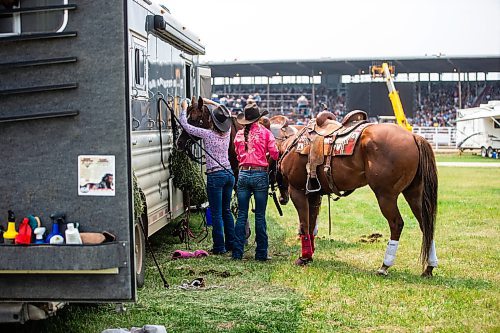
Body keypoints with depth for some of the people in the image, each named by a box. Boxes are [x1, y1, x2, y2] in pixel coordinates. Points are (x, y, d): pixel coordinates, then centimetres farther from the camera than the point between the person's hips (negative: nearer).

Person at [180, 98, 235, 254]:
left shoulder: (208, 134, -13)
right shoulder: (227, 132, 2)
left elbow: (185, 125, -6)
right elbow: (226, 113, 22)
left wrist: (184, 109, 9)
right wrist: (210, 102, 26)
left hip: (215, 176, -6)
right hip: (229, 174, 6)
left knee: (216, 213, 0)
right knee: (226, 211, 17)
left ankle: (219, 247, 4)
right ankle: (231, 243, 21)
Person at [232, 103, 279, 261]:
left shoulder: (239, 134, 5)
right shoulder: (265, 132, -4)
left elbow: (238, 155, 12)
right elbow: (275, 154, -4)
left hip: (243, 174, 3)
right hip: (260, 174, -3)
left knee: (241, 215, 8)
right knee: (260, 216, 4)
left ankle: (237, 252, 9)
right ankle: (261, 253, 8)